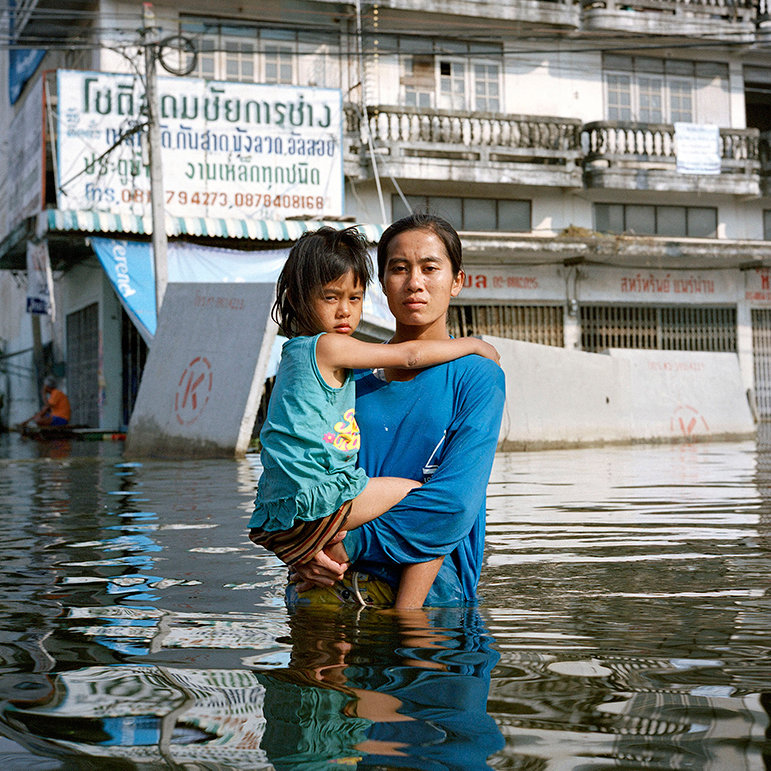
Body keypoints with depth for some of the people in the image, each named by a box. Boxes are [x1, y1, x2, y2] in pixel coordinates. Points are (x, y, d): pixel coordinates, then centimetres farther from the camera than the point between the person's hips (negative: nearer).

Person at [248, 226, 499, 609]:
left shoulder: (297, 353, 22)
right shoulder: (328, 347, -6)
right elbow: (409, 355, -3)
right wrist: (473, 344, 10)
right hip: (315, 499, -10)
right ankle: (407, 618, -10)